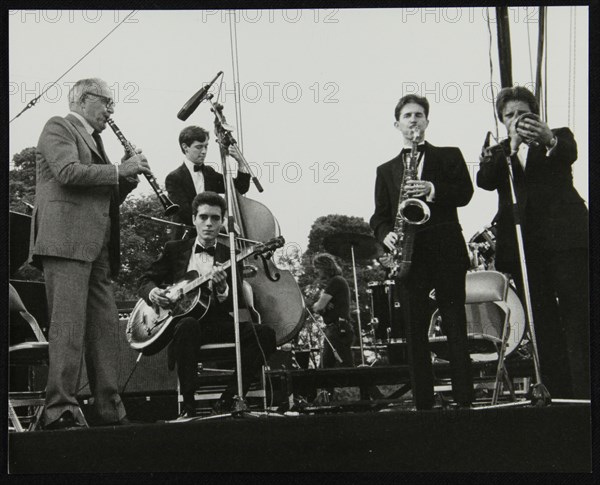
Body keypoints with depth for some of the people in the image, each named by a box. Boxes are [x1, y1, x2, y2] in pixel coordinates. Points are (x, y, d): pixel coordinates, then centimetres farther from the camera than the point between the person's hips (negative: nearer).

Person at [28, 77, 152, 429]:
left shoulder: (93, 140, 28)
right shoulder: (58, 127, 3)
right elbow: (69, 172, -16)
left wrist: (127, 179, 12)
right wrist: (118, 170, -10)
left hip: (97, 247, 9)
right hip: (66, 240, -9)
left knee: (105, 329, 4)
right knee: (69, 326, -14)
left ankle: (111, 412, 6)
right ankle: (61, 410, -16)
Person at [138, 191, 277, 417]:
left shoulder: (229, 256, 12)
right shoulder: (175, 249, 13)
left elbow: (238, 306, 4)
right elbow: (146, 280, 16)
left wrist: (222, 288, -19)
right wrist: (153, 292, -9)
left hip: (216, 323, 2)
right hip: (182, 318, -2)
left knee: (264, 334, -24)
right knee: (188, 325, -39)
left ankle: (227, 400, -22)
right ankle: (188, 405, -33)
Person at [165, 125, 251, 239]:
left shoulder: (209, 172, 16)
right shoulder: (174, 178, -3)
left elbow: (241, 188, 17)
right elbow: (186, 212, -14)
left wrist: (240, 162, 1)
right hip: (186, 242, -5)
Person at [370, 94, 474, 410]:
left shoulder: (449, 156, 14)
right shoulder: (386, 170, 20)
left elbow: (465, 192, -1)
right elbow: (379, 216, 14)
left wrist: (433, 190, -17)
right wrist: (386, 234, -8)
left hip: (446, 251, -2)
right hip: (408, 255, 2)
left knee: (455, 326, -4)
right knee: (414, 330, -1)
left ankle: (464, 398, -3)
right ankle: (422, 402, 1)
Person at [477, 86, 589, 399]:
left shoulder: (559, 137, 13)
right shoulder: (498, 153, 19)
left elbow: (569, 154, -12)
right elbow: (485, 181, -1)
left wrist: (549, 139, -35)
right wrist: (511, 148, -19)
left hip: (563, 238, -3)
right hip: (523, 245, 3)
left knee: (576, 316, -10)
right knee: (543, 324, 0)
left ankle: (584, 394, -13)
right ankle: (558, 394, 2)